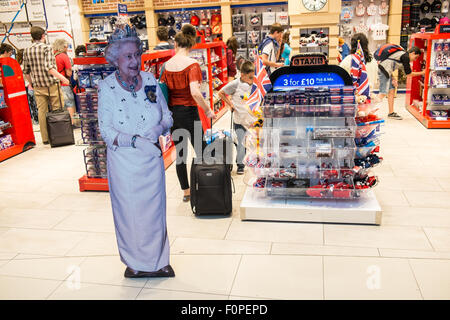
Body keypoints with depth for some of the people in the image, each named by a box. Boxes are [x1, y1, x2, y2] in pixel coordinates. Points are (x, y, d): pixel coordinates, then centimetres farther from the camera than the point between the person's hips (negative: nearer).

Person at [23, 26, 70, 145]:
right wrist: (61, 77, -17)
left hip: (38, 86, 5)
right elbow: (48, 68, -19)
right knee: (58, 110, 3)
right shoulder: (47, 48, -8)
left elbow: (26, 71, 12)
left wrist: (30, 82, 26)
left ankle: (45, 138, 12)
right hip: (51, 83, -5)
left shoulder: (27, 51, 8)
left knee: (41, 111, 7)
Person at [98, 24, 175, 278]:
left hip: (152, 158, 3)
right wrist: (134, 140, -23)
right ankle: (135, 262, 30)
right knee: (129, 210, 8)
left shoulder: (150, 80, 2)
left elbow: (167, 115, 8)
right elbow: (106, 130, -9)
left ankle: (158, 260, 30)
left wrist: (160, 128, -14)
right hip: (124, 162, -3)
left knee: (155, 207, 11)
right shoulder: (107, 87, -8)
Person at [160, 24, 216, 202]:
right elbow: (195, 92, -24)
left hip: (172, 113, 5)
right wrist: (208, 110, -13)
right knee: (201, 151, 6)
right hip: (188, 112, -5)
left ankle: (186, 192, 22)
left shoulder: (167, 65, 4)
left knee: (180, 153, 12)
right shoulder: (192, 64, -12)